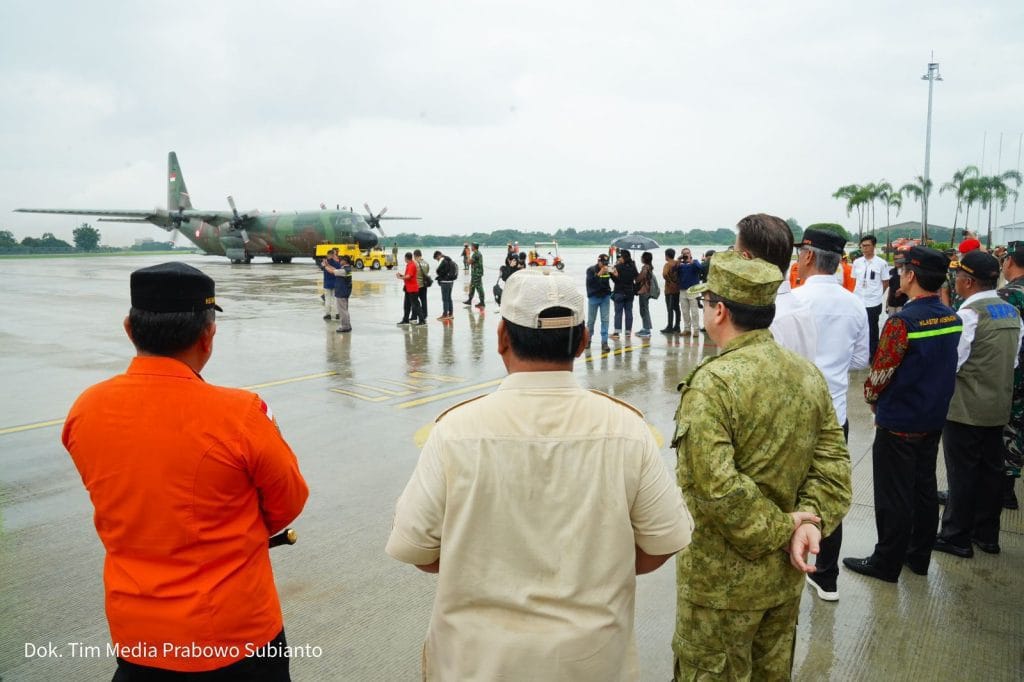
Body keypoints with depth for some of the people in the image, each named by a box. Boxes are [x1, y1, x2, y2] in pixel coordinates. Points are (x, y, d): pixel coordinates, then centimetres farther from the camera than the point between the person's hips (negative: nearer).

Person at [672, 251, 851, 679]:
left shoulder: (711, 383, -24)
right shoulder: (809, 375, 0)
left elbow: (716, 487, -29)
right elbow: (833, 462, -1)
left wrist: (782, 528, -17)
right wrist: (810, 519, -11)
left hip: (723, 578, -7)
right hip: (786, 573, 7)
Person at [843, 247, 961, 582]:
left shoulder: (902, 322, -24)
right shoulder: (952, 318, 0)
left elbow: (880, 374, -18)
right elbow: (945, 367, 10)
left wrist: (873, 400, 2)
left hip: (899, 423, -7)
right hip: (934, 419, 7)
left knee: (893, 496, 5)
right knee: (924, 489, 18)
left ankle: (886, 563, 17)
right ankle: (919, 556, 32)